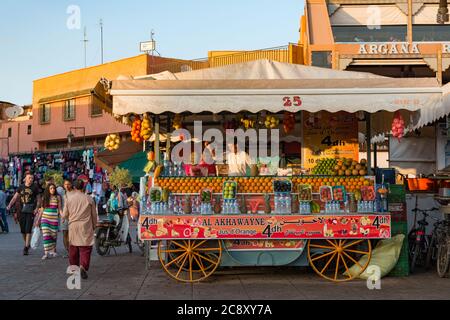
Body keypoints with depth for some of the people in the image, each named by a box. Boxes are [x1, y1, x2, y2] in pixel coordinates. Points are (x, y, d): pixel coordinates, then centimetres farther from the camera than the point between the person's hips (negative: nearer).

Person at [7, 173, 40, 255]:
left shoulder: (34, 187, 1)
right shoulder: (21, 187, 9)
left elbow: (38, 199, 4)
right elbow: (15, 197, 9)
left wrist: (36, 208, -8)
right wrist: (10, 205, -4)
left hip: (30, 211, -3)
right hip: (22, 211, 3)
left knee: (28, 230, -9)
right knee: (23, 230, 8)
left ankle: (26, 248, -8)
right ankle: (27, 244, 26)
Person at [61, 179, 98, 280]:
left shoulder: (69, 198, 0)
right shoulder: (89, 199, -3)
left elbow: (64, 215, 4)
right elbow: (94, 215, 4)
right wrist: (94, 226, 19)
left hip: (73, 227, 2)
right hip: (86, 227, -2)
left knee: (73, 248, 14)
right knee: (85, 249, -3)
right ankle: (83, 266, -20)